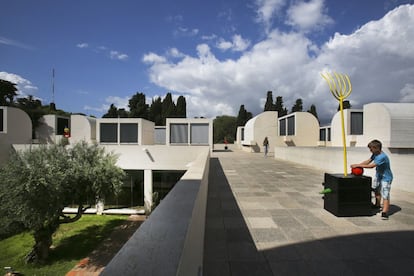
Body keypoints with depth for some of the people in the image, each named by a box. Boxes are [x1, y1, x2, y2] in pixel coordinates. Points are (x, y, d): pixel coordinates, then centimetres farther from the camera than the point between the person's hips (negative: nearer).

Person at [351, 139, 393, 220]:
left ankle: (384, 212, -15)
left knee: (385, 195, -13)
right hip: (378, 175, 10)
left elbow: (371, 166, -34)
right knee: (376, 191, 23)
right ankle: (377, 205, 42)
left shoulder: (382, 157, -31)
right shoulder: (375, 154, -4)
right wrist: (357, 165, -12)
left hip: (386, 178, -9)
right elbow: (368, 161, 1)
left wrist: (358, 165, -31)